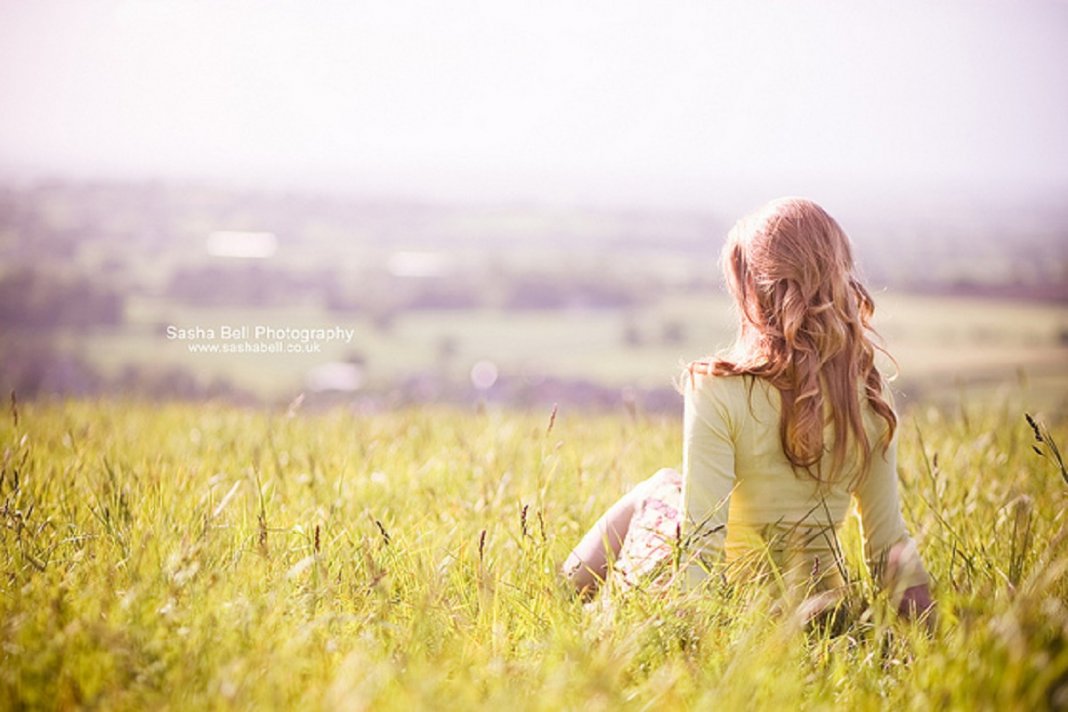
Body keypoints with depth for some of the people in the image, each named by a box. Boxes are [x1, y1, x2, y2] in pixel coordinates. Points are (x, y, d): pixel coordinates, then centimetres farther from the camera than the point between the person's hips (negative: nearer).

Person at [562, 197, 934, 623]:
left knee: (658, 492, 29)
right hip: (813, 602, 5)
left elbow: (703, 542, -23)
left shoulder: (718, 389, -21)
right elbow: (889, 544, -2)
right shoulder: (871, 396, -7)